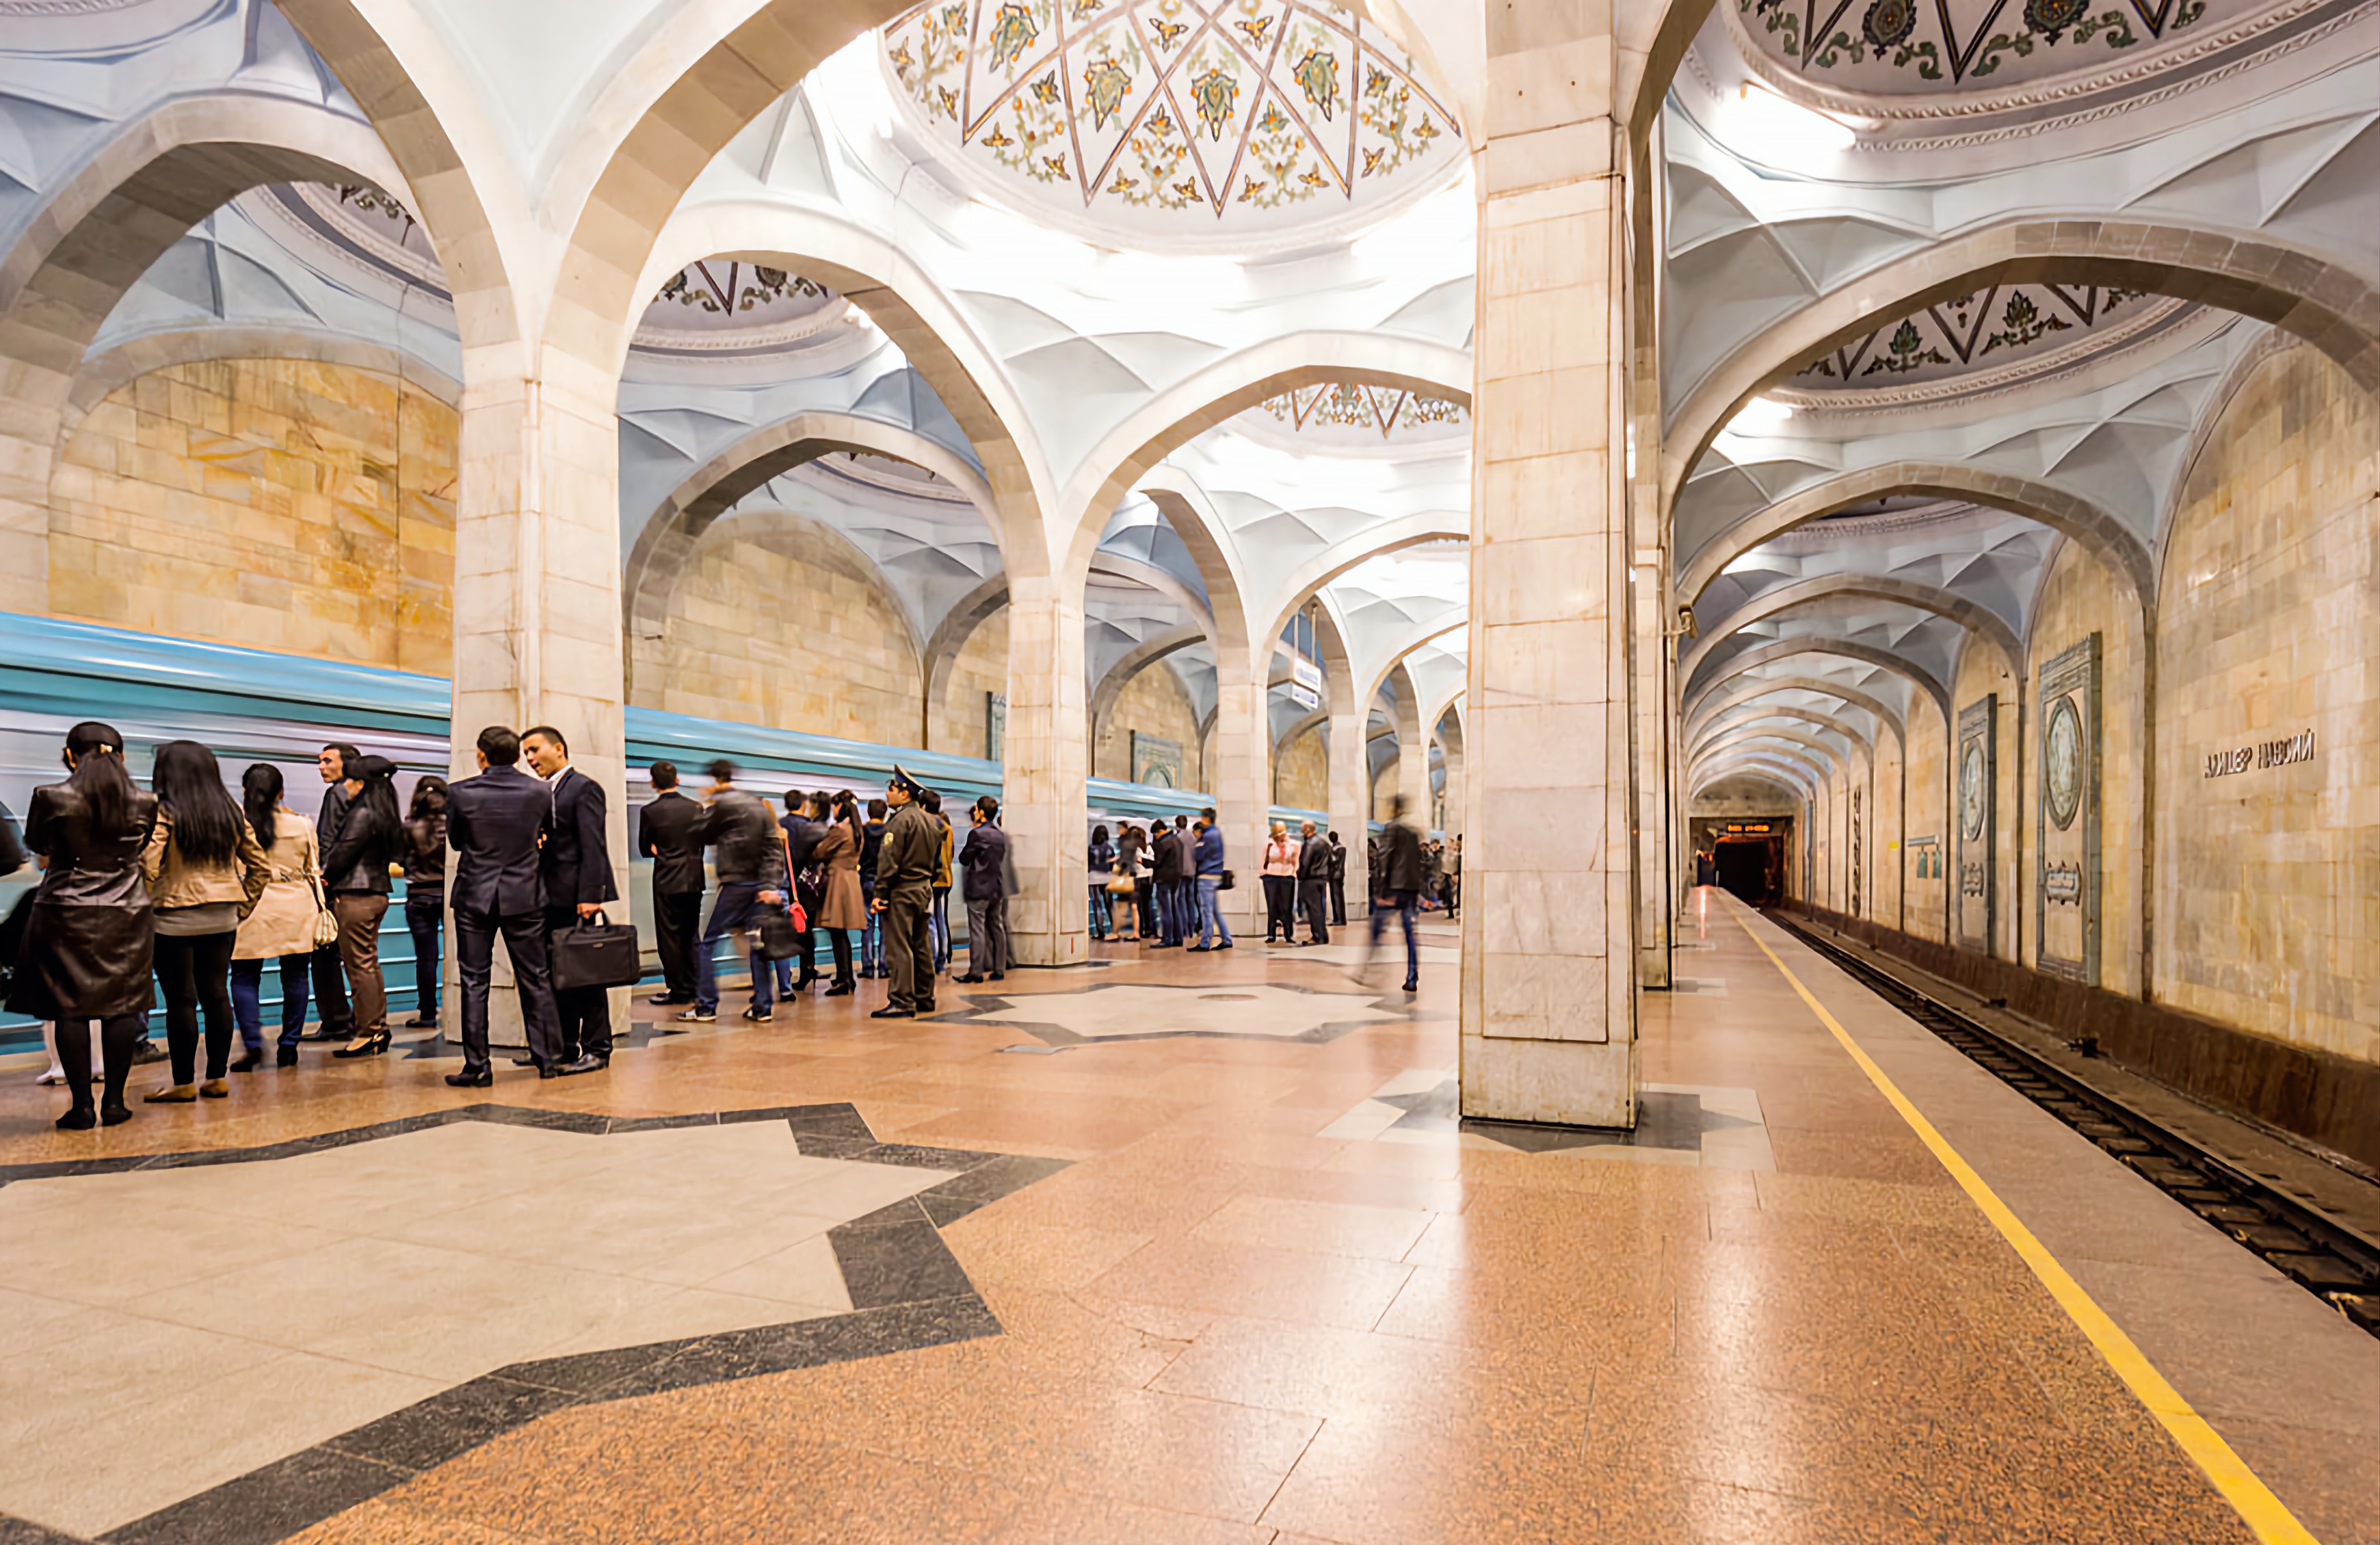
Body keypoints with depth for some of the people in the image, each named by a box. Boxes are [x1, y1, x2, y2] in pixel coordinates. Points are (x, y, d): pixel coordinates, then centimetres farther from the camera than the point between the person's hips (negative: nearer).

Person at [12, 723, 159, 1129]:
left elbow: (37, 845, 9)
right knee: (121, 1007, 6)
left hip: (66, 913, -1)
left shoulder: (51, 798, -7)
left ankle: (82, 1106, 6)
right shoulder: (144, 804, -2)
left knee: (71, 1008, 4)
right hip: (128, 915, 1)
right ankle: (114, 1102, 9)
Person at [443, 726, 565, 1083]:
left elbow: (455, 842, 6)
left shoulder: (460, 792, -9)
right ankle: (549, 1058, 13)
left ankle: (477, 1067, 9)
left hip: (474, 896, -1)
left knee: (474, 983, 6)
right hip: (525, 896, 1)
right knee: (535, 979, 9)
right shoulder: (540, 792, -6)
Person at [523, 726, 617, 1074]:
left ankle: (597, 1049, 5)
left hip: (576, 899, -7)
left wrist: (589, 895, -19)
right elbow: (540, 846, 16)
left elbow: (593, 847, -13)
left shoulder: (584, 788, -5)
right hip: (550, 901, 8)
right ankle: (567, 1048, 16)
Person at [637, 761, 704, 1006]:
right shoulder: (696, 808, -1)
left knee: (669, 936, 4)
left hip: (667, 881, -4)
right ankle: (692, 988, 18)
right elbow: (701, 843, 7)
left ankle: (678, 990, 6)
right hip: (694, 879, 4)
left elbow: (644, 850, 0)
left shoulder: (650, 812, -10)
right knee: (691, 935, 13)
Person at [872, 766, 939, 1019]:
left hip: (902, 891, -9)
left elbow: (889, 860, -16)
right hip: (924, 889, 9)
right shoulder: (931, 821, 14)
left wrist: (880, 892, -14)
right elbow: (937, 859, 18)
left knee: (900, 948, -7)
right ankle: (924, 998, 17)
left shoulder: (900, 820, -13)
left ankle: (903, 1002, -9)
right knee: (922, 947, 12)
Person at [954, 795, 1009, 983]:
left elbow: (964, 859, -7)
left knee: (977, 931, -5)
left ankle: (976, 972, -4)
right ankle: (999, 970, 11)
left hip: (979, 889, -7)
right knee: (997, 929, 8)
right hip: (996, 888, 7)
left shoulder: (976, 834, -12)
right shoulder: (1001, 835, 8)